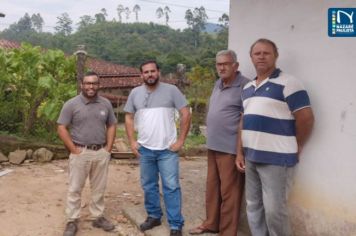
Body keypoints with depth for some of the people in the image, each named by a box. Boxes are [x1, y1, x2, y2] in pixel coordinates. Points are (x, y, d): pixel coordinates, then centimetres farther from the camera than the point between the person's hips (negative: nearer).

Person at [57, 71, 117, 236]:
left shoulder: (106, 104, 4)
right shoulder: (71, 104, -6)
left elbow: (111, 126, 11)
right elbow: (61, 129, -7)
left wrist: (108, 148, 1)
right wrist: (74, 150, -11)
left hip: (101, 153, 3)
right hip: (80, 152, -3)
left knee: (99, 188, 13)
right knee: (75, 189, 5)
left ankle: (98, 217, 26)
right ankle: (72, 222, 16)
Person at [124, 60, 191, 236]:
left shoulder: (171, 90, -5)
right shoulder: (135, 93, 5)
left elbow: (186, 114, -5)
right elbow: (129, 118, 12)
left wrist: (181, 140, -9)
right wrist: (132, 142, 3)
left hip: (168, 149, -3)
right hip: (145, 149, 4)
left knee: (171, 187, -1)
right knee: (148, 186, 15)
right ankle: (153, 216, 33)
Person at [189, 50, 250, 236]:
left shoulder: (245, 85, -14)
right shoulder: (217, 84, 13)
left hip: (231, 148, -9)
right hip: (213, 145, 9)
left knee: (229, 192, 0)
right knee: (212, 187, 18)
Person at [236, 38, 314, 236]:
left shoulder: (287, 83, -10)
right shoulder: (248, 88, 14)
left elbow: (306, 118, -12)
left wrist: (294, 149, -1)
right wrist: (240, 152, 12)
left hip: (276, 159, -7)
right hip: (251, 158, 8)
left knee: (274, 210, -2)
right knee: (253, 207, 15)